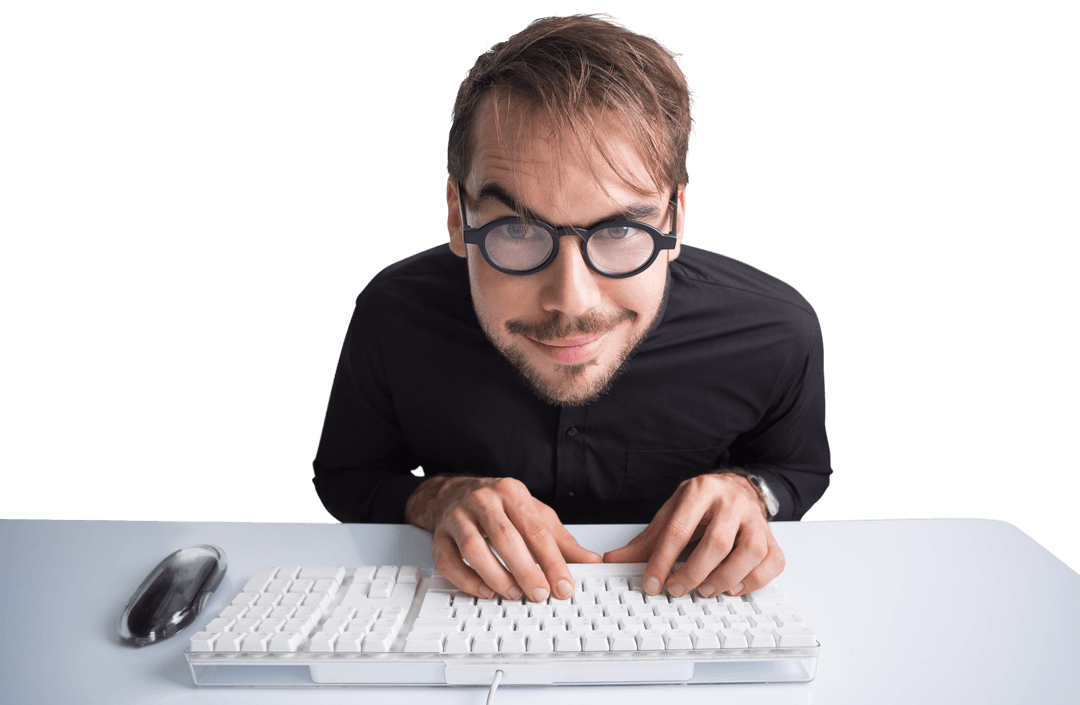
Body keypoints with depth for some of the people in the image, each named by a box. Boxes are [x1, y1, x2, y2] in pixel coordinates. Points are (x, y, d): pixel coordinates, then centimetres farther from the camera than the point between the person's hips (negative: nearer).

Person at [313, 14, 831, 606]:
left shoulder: (779, 335, -20)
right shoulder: (394, 318, -22)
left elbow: (803, 470, 2)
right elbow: (341, 479, -4)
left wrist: (748, 491, -20)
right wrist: (435, 499, -24)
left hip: (670, 606, 1)